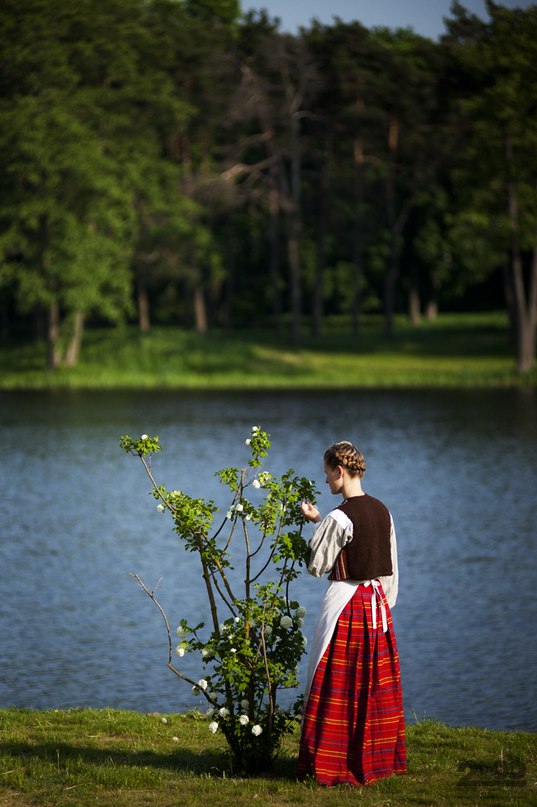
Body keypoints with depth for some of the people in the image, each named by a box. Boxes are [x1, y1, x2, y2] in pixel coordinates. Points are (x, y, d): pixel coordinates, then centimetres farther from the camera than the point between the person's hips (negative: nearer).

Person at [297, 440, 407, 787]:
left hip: (345, 603, -7)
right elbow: (392, 566, 11)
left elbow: (317, 567, -8)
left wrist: (316, 523, 2)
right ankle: (377, 758, 21)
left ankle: (333, 765, 3)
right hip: (378, 601, 7)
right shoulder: (382, 511, 5)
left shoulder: (339, 519, -18)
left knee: (336, 687, 0)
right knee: (376, 685, 14)